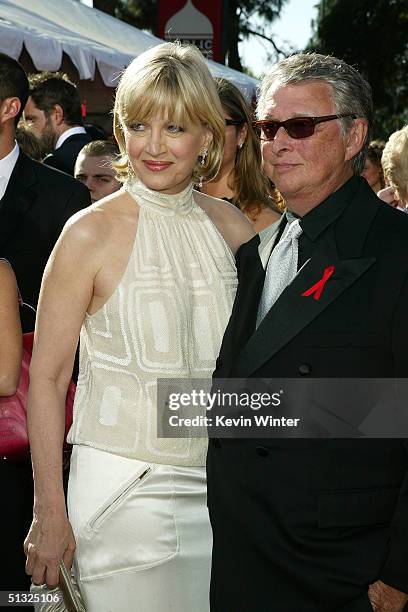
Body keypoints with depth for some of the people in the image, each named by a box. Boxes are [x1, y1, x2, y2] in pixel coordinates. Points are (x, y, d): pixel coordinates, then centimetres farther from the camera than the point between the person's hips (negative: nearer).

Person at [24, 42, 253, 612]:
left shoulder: (233, 227, 4)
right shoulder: (91, 233, -9)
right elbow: (46, 376, -7)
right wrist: (50, 512, -10)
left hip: (217, 487, 4)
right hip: (124, 489, -4)